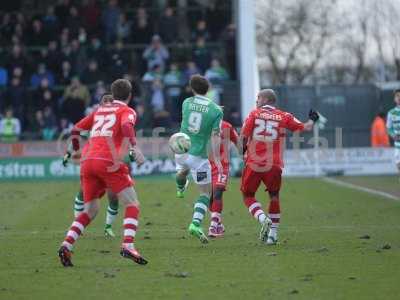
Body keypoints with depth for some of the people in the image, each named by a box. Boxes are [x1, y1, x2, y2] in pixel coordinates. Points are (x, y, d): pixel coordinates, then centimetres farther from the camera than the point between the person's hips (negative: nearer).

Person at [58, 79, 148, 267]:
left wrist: (75, 151, 43)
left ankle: (66, 245, -3)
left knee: (90, 211, 14)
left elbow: (75, 130, 29)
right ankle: (128, 246, -19)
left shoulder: (99, 110, 26)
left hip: (87, 161, 6)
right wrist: (135, 149, -22)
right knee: (132, 205, 0)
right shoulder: (127, 111, 9)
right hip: (108, 161, -6)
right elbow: (126, 126, -15)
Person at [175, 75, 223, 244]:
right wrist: (217, 159, -14)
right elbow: (215, 136, -16)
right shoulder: (216, 111, -11)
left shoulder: (186, 103, -1)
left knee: (182, 169, 40)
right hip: (199, 156, -4)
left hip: (181, 151, 4)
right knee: (206, 193, 6)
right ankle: (196, 223, -12)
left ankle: (180, 189, 70)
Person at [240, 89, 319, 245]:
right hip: (274, 166, 2)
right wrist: (312, 120, 33)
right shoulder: (284, 117, 7)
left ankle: (263, 219, -13)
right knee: (274, 197, 19)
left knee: (248, 196, 13)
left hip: (253, 163, -2)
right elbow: (305, 128, 11)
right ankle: (273, 233, 14)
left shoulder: (254, 114, 4)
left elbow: (243, 136, -5)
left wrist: (244, 150, 14)